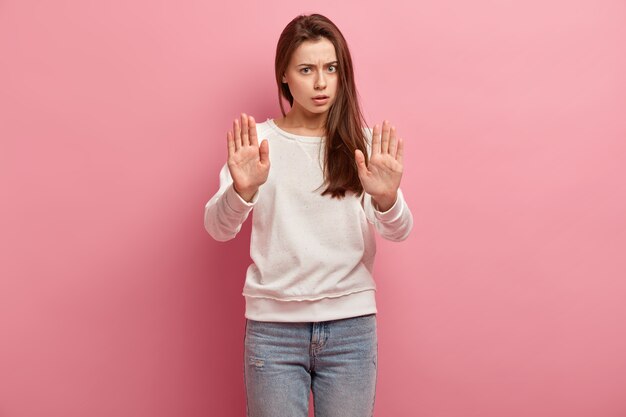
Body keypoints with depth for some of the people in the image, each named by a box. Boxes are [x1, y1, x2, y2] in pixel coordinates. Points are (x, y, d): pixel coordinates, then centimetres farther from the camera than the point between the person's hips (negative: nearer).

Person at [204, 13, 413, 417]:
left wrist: (386, 198, -32)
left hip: (352, 325, 1)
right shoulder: (258, 141, 0)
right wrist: (243, 189, -32)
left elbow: (399, 231, -9)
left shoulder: (364, 142, 2)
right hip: (273, 325, 0)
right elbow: (218, 229, -10)